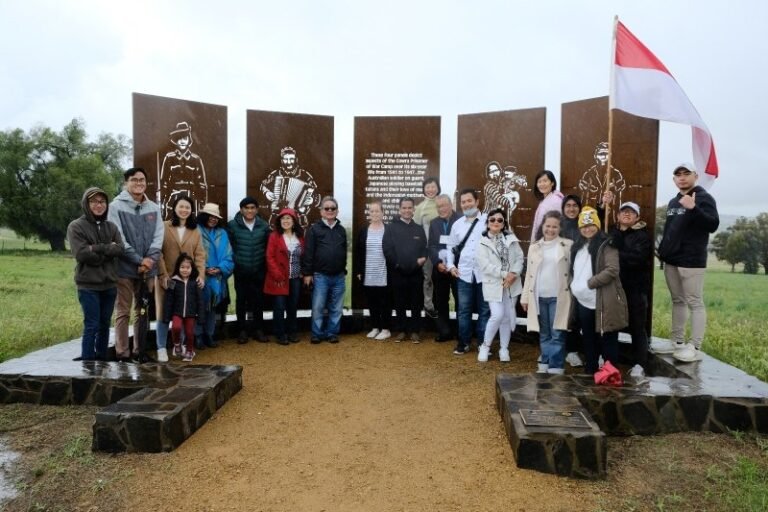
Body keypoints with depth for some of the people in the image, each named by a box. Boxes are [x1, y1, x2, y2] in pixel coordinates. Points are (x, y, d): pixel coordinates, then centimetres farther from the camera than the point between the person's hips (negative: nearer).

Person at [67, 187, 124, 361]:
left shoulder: (111, 227, 11)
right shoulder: (76, 226, -3)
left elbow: (119, 249, -4)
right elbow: (81, 253, -15)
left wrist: (97, 248, -16)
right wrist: (107, 250, -11)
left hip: (109, 284, 5)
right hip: (88, 285, -4)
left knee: (104, 324, 12)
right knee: (91, 325, -5)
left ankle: (102, 359, 23)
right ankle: (87, 362, 4)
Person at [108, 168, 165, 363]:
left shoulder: (153, 208, 9)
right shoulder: (116, 206, -5)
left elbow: (158, 236, 2)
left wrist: (150, 259, -13)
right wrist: (139, 260, -16)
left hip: (148, 269, 5)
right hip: (125, 268, -4)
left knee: (143, 312, 12)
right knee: (123, 313, 2)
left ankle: (140, 350, 23)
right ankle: (123, 353, 10)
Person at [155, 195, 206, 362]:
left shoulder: (195, 231, 10)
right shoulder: (164, 227, -1)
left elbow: (200, 254, 4)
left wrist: (201, 274, -8)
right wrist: (162, 274, -14)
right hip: (166, 277, -3)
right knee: (164, 312, 1)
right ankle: (162, 348, 9)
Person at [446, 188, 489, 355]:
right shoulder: (457, 224, 11)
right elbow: (451, 247, 17)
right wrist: (450, 265, 4)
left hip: (484, 273, -3)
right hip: (464, 273, 3)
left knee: (484, 310, 7)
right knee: (463, 310, 8)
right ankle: (464, 342, 20)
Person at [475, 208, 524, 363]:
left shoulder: (511, 239, 8)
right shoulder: (483, 242, -3)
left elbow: (519, 258, 2)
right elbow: (484, 265, -12)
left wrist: (514, 274, -15)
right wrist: (504, 274, -18)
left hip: (511, 284, 4)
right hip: (493, 285, -3)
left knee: (508, 317, 8)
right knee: (498, 315, -14)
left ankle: (504, 348, 22)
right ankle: (485, 346, 6)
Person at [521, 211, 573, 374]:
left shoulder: (568, 245, -1)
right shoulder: (534, 247, 8)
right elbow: (529, 273, 10)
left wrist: (572, 292, -11)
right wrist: (525, 297, 7)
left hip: (558, 297, -3)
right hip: (539, 297, 3)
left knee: (557, 334, -1)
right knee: (544, 334, 13)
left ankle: (556, 367, 8)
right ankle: (544, 364, 23)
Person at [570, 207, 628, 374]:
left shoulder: (606, 244, -9)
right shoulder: (578, 246, 14)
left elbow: (612, 270, -19)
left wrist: (590, 283, -19)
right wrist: (574, 286, 7)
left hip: (602, 301, -7)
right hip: (583, 301, 7)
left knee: (607, 338, 1)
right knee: (588, 338, 16)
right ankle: (590, 369, 28)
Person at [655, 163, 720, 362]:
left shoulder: (704, 198, -5)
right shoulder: (673, 202, 18)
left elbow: (713, 225, -19)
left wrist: (693, 208, -30)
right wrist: (662, 250, 19)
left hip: (692, 261, -8)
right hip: (671, 261, 8)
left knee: (695, 303, -4)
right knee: (678, 301, 12)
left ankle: (695, 347, -1)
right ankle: (677, 342, 19)